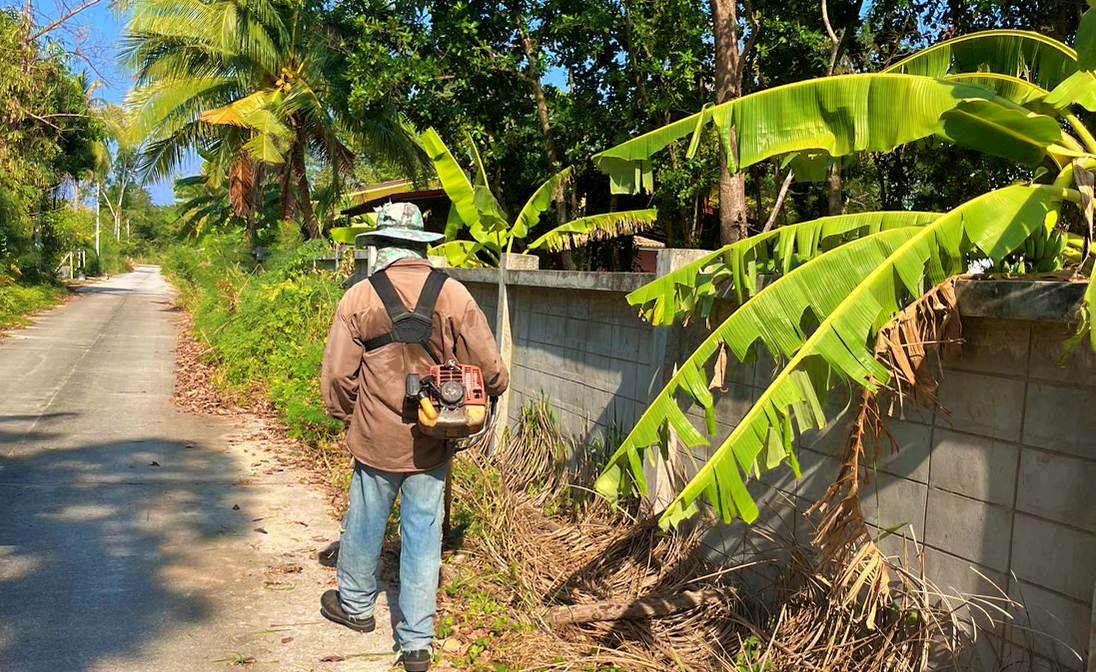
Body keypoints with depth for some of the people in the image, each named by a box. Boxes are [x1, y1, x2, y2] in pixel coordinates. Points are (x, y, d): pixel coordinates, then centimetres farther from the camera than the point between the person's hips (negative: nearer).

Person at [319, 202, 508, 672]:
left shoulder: (359, 297, -9)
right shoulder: (454, 295, -8)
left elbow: (337, 374, -6)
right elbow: (489, 368, -5)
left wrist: (344, 414, 13)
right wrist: (491, 394, 17)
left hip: (377, 438, 0)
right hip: (433, 441, 1)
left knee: (366, 522, 19)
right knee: (423, 533, 9)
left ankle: (355, 604, 42)